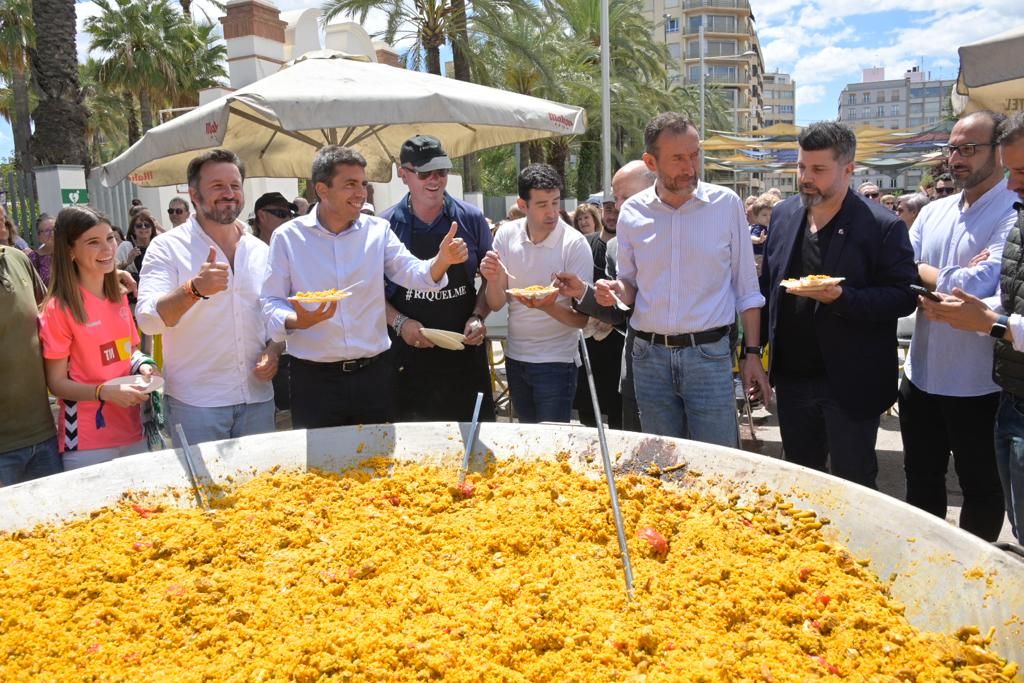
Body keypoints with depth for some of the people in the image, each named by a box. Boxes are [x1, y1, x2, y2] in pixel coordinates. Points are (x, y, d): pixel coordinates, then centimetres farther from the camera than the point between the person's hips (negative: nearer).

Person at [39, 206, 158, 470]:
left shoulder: (120, 298, 7)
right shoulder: (59, 309, -12)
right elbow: (56, 383, -10)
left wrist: (142, 365, -2)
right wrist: (105, 391, -25)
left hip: (133, 431, 6)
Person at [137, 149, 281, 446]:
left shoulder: (261, 251, 8)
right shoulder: (168, 247, -6)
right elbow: (148, 319, -18)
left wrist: (274, 350, -4)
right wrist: (194, 289, -35)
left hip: (257, 397, 4)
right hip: (195, 402, -4)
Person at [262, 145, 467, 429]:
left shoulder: (378, 230, 4)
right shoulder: (287, 237, -2)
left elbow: (413, 274, -7)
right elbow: (271, 302, 0)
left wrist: (441, 261, -28)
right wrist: (297, 321, -21)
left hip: (374, 373, 2)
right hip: (313, 378, -2)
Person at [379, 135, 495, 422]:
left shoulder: (471, 219, 2)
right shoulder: (386, 225, -1)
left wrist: (478, 317, -8)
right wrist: (399, 322, -12)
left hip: (465, 351, 1)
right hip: (409, 355, -1)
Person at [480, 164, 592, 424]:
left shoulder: (575, 244, -15)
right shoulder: (506, 235, -4)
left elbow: (581, 319, -15)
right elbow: (496, 304, -2)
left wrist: (548, 307, -34)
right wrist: (493, 280, -23)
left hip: (556, 361, -4)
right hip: (515, 357, 4)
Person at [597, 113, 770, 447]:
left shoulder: (726, 204, -3)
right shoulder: (632, 212, 1)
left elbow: (746, 288, 3)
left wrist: (753, 353, 0)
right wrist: (615, 291, -11)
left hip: (709, 353, -2)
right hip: (649, 356, 2)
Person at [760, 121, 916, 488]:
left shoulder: (883, 225, -11)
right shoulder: (782, 215, 6)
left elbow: (903, 296, -11)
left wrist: (842, 297, -28)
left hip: (850, 386, -5)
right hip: (791, 378, 5)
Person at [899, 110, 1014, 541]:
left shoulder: (1013, 216, -13)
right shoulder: (933, 212, 7)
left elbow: (978, 288, -24)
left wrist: (924, 272, -10)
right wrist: (953, 277, -15)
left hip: (977, 384, -6)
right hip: (922, 374, 6)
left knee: (980, 488, 13)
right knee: (921, 479, 19)